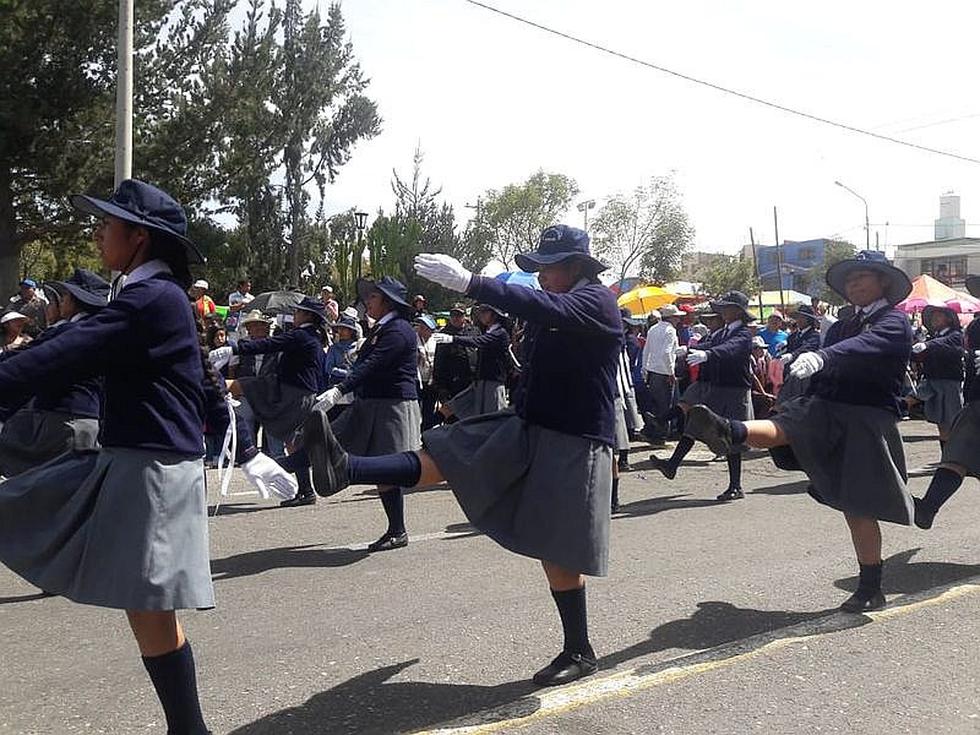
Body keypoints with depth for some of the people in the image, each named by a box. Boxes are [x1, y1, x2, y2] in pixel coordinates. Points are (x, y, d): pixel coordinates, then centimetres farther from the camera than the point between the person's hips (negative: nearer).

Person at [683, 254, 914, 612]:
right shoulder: (840, 328, 22)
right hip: (823, 408, 5)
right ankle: (729, 431, -58)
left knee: (859, 508, -2)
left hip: (868, 418, -5)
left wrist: (822, 356, -42)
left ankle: (871, 589, 10)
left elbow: (866, 346, -24)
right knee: (783, 430, -27)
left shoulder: (895, 322, -1)